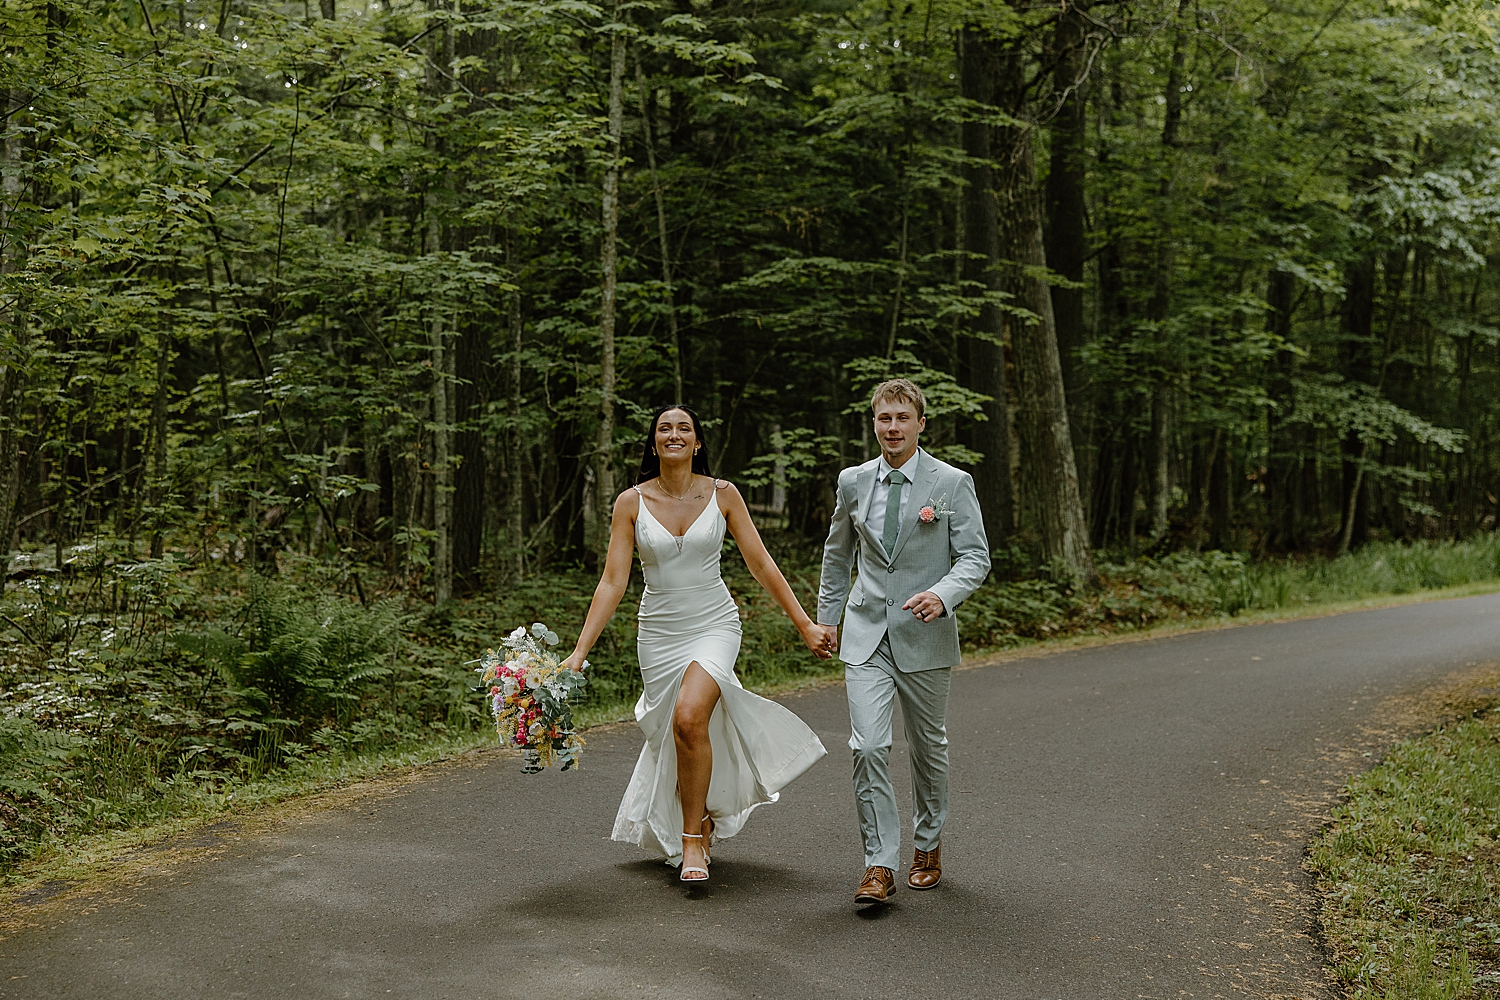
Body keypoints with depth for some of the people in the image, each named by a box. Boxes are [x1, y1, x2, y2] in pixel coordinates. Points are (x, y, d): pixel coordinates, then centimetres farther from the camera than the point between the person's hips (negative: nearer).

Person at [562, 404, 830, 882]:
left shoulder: (723, 494, -3)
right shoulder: (631, 502, -3)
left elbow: (761, 564, 1)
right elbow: (613, 582, -4)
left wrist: (805, 625, -1)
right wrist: (580, 650, -11)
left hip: (714, 626, -2)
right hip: (659, 632, 2)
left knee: (689, 718, -26)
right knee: (669, 737, 9)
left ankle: (693, 839, -8)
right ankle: (700, 820, 40)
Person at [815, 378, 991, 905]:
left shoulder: (953, 483, -4)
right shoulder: (853, 482, 5)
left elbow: (975, 556, -5)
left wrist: (943, 593, -24)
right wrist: (826, 617, 20)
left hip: (925, 635, -1)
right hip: (866, 634, 1)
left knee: (929, 746, 13)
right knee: (868, 747, -11)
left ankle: (928, 846, 34)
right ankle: (880, 866, -4)